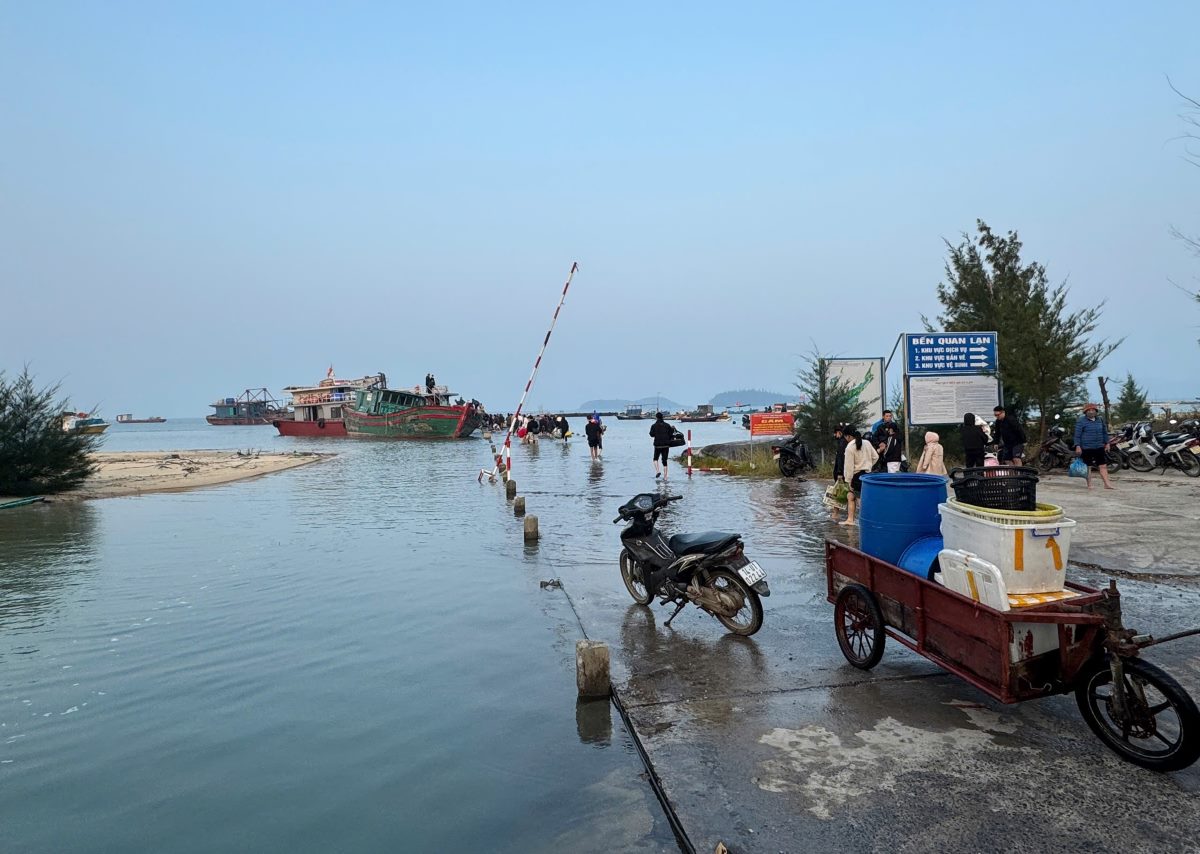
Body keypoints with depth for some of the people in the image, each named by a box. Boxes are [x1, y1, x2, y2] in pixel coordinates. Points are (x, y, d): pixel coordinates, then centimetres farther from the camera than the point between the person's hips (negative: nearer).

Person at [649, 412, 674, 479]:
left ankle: (657, 471, -7)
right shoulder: (667, 425, 3)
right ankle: (665, 477, 5)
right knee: (664, 460, 7)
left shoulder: (654, 426, -4)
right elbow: (670, 434, 1)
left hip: (658, 445, -2)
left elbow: (652, 435, -5)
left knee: (655, 459, 17)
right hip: (666, 445, 2)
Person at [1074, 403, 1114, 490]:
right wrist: (1078, 446, -15)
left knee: (1103, 465, 0)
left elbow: (1105, 432, 23)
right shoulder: (1081, 422, -4)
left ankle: (1107, 484, 1)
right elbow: (1077, 435, -8)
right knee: (1088, 466, 1)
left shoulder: (1100, 421, 13)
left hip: (1099, 447, 5)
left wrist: (1106, 443, 18)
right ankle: (1089, 485, 9)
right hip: (1086, 448, -5)